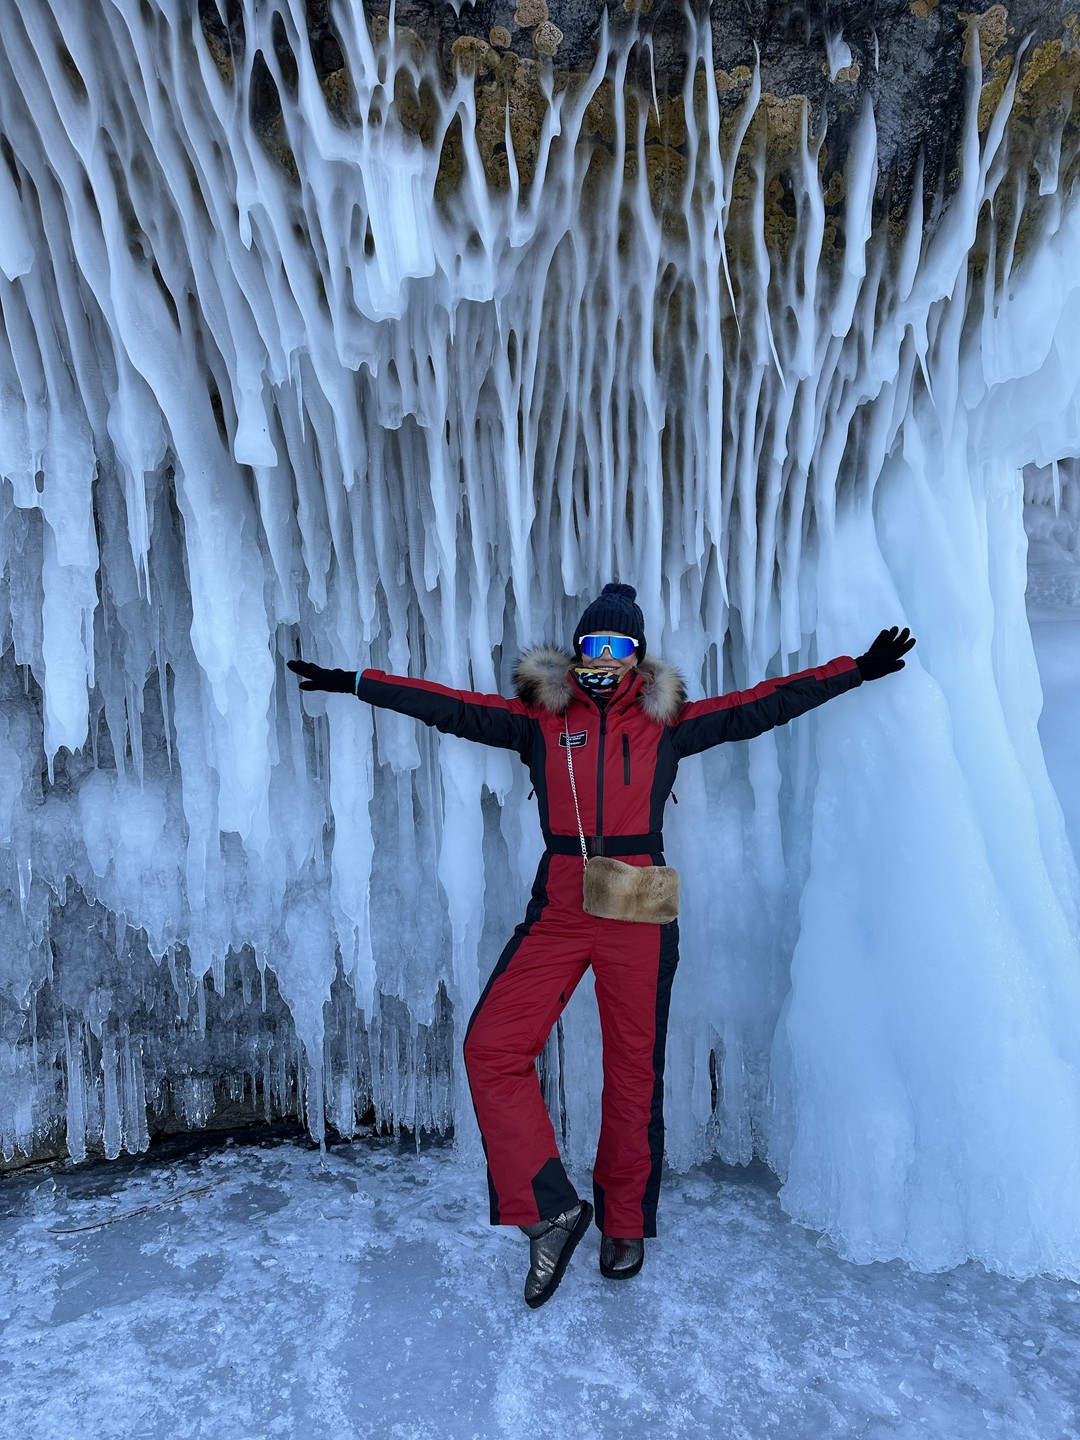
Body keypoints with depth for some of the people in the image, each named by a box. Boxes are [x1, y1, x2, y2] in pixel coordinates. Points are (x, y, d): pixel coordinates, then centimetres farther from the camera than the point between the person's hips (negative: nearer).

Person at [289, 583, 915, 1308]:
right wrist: (353, 682, 10)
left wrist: (856, 671, 7)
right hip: (559, 909, 1)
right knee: (491, 1047, -11)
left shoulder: (667, 723, 7)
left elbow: (763, 704, 9)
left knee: (634, 1072, 7)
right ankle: (552, 1207, 4)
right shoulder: (541, 719, 8)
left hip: (640, 915, -1)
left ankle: (625, 1225, 29)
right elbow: (450, 707, 9)